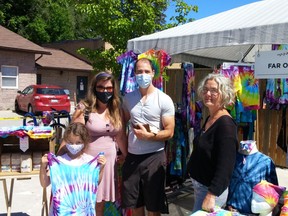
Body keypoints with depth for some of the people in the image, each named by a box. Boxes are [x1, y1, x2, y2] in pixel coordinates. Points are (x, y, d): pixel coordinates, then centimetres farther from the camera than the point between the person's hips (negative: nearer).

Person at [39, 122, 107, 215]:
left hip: (83, 208, 1)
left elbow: (96, 183, 5)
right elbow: (44, 184, -2)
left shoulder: (91, 161, -4)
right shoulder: (57, 162, -7)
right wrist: (43, 167, -14)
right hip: (62, 208, -1)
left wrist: (101, 168, -7)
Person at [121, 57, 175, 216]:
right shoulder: (128, 98, 6)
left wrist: (148, 136, -23)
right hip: (132, 156, 4)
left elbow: (169, 132, -9)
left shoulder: (164, 100, -7)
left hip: (154, 156, -4)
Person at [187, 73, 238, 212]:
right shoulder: (209, 119, 6)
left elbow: (225, 166, -26)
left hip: (211, 189, -9)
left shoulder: (225, 124, -22)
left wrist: (211, 195, -29)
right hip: (199, 185, 9)